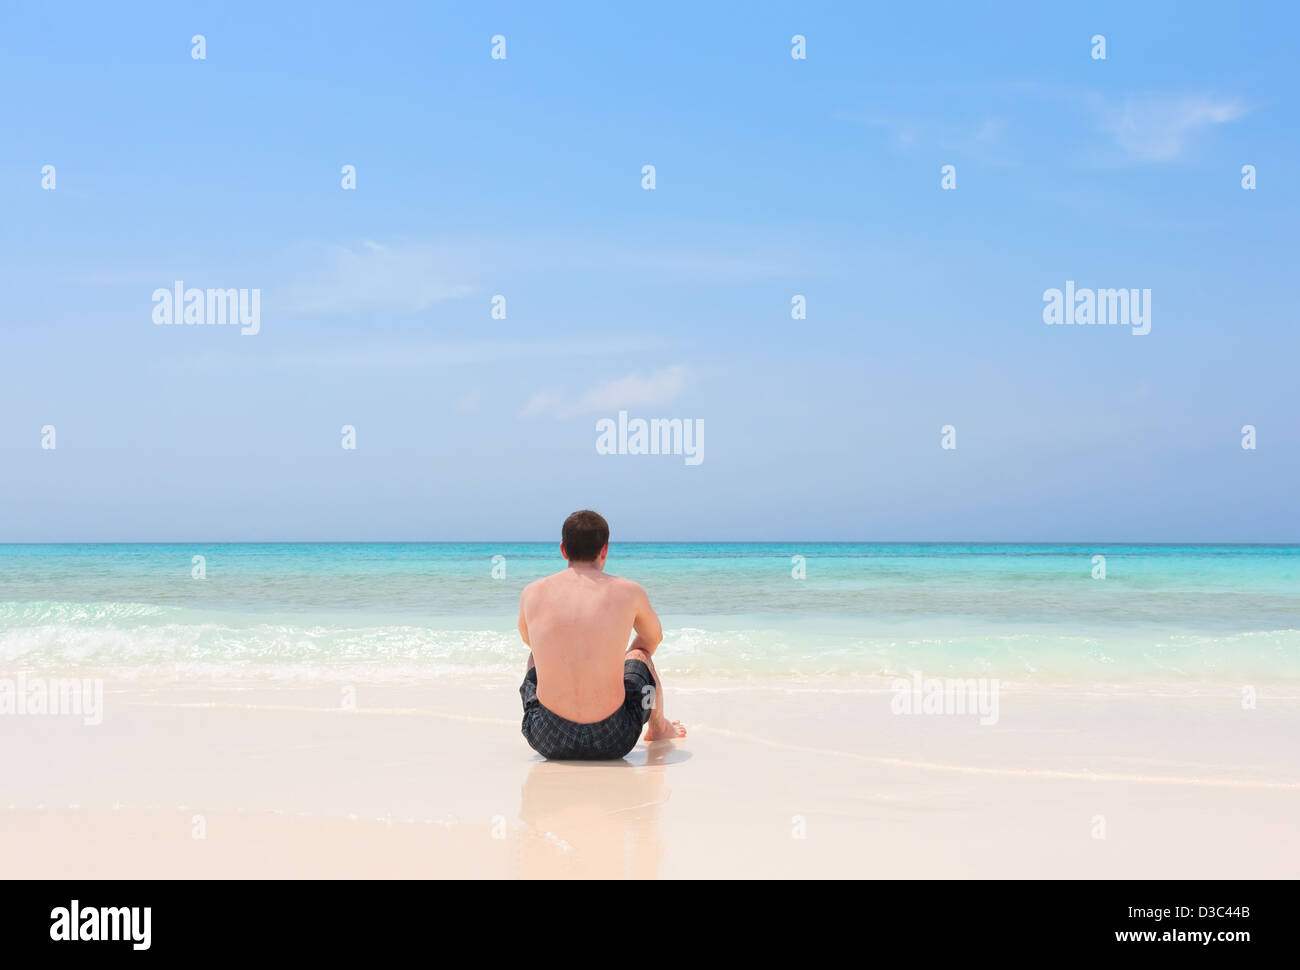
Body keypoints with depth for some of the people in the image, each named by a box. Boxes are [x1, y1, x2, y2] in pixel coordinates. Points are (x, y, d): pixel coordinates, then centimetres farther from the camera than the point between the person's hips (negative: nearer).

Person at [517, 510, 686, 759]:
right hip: (612, 742, -1)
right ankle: (658, 727, 56)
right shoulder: (629, 592, -3)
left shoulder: (532, 593, 0)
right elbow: (654, 637, 20)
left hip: (548, 740, 1)